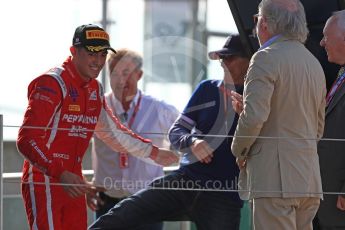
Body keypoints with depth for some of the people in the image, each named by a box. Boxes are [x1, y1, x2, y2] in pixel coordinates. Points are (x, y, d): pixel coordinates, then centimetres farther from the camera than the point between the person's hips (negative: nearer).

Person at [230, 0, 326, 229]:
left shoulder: (266, 58, -9)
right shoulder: (315, 64, 17)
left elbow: (254, 117, -19)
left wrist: (239, 150, 1)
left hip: (275, 178, -8)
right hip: (310, 180, 8)